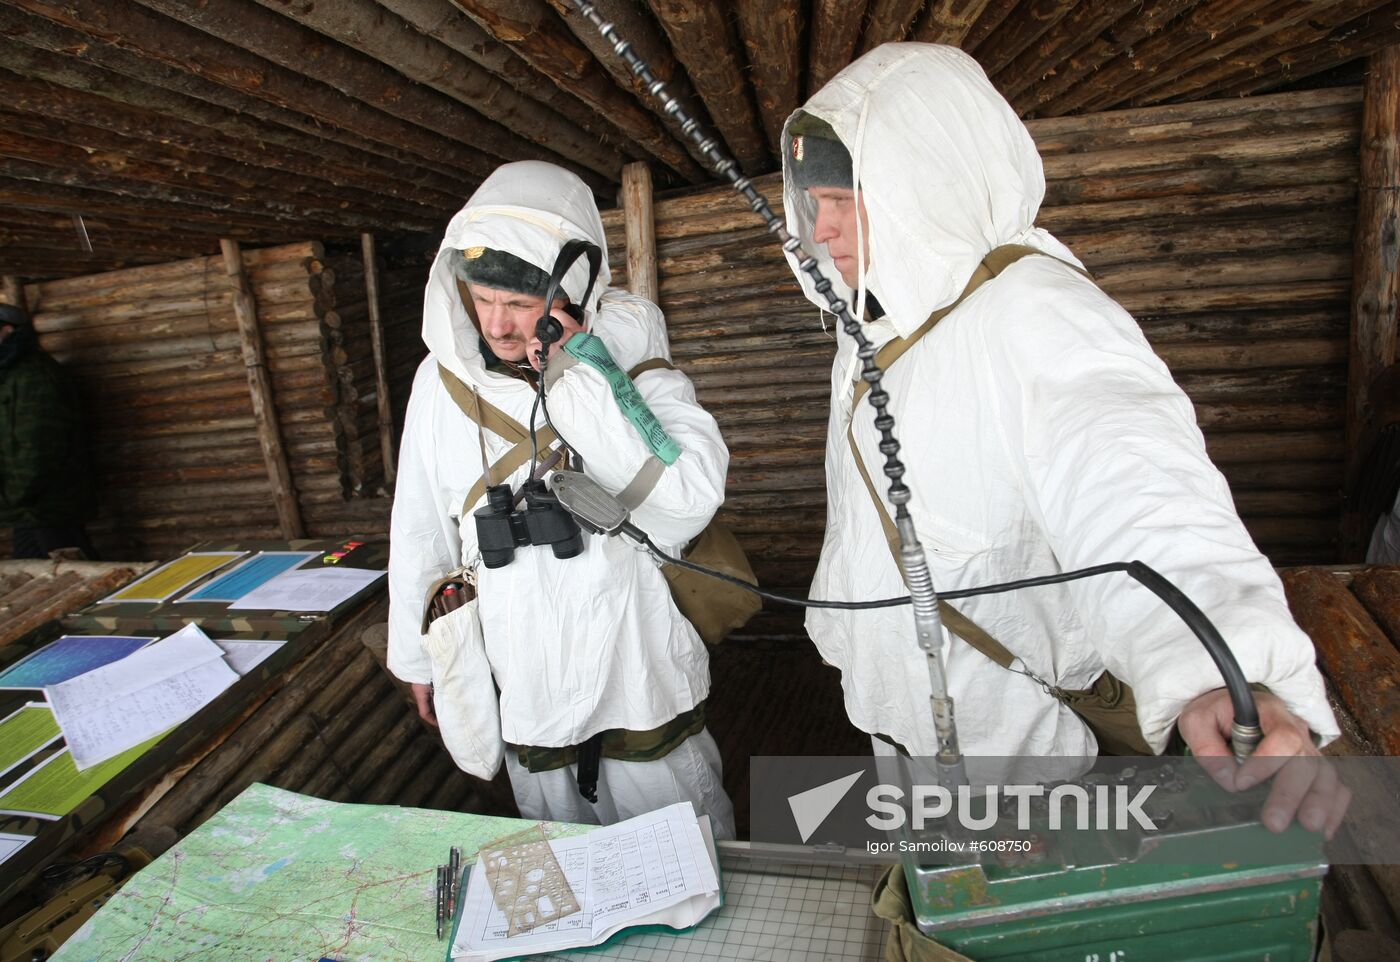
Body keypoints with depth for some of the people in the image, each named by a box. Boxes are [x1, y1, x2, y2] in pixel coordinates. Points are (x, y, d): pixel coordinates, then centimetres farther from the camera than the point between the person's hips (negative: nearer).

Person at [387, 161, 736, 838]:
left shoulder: (627, 356, -12)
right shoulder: (444, 377, -5)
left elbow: (693, 494, -28)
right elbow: (419, 530, 6)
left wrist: (579, 374, -27)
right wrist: (417, 655, 15)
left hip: (638, 677, -2)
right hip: (525, 691, 3)